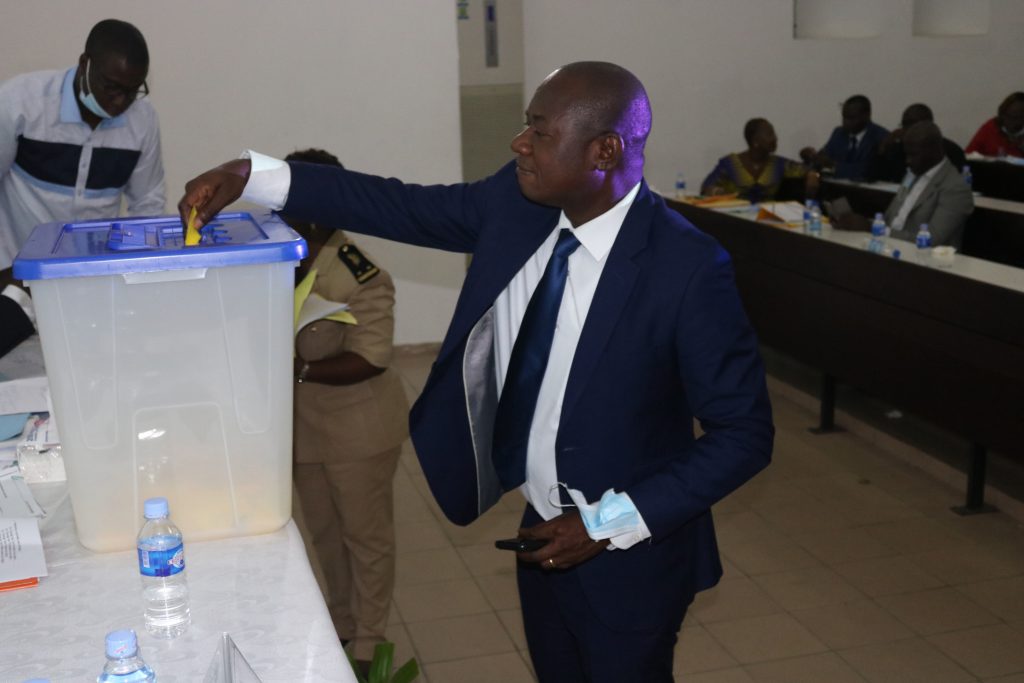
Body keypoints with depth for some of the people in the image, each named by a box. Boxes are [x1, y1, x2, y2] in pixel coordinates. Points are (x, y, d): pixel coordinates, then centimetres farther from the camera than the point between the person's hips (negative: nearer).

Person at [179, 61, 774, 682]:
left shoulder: (687, 268, -26)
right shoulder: (516, 204, -9)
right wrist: (249, 175, -8)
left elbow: (744, 434, -21)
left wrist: (609, 525, -22)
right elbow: (402, 207, -1)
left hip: (628, 559, -5)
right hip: (547, 535, 6)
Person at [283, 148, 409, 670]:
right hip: (303, 425, 7)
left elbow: (368, 360, -26)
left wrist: (297, 370, -31)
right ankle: (340, 623, 45)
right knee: (323, 531, 23)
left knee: (365, 535, 11)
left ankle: (367, 646, 30)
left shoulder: (360, 279, -24)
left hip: (358, 430, -7)